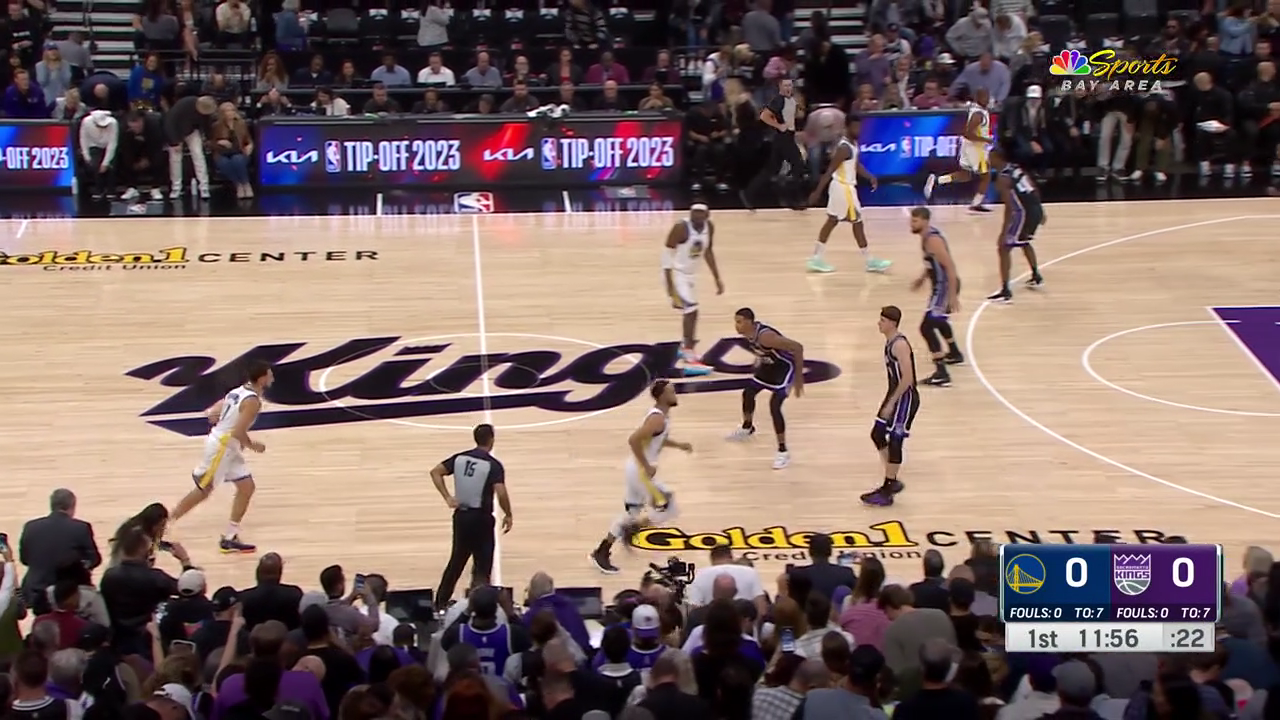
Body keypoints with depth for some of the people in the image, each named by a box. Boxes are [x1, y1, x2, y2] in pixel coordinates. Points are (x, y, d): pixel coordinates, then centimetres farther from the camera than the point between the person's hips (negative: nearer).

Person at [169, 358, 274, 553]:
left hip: (228, 448, 10)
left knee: (246, 488, 9)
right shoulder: (252, 401, -20)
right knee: (202, 491, 1)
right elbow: (238, 433, -24)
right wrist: (253, 445, -9)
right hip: (221, 447, -10)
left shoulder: (239, 392, 9)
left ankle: (230, 539, 13)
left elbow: (214, 412, 11)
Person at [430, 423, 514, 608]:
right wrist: (508, 515, -9)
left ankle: (441, 602, 23)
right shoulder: (493, 465, -13)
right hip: (481, 518, -6)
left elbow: (435, 472, 3)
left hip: (461, 515, 6)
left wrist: (448, 498, 2)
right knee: (482, 566, 5)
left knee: (456, 561, 19)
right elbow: (501, 493, -23)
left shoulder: (460, 458, 3)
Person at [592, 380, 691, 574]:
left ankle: (601, 552, 19)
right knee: (667, 508, -3)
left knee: (632, 512, 15)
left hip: (638, 469, 10)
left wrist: (678, 445, 17)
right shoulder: (658, 418, -21)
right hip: (641, 470, -10)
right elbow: (634, 440, -31)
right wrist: (647, 467, -23)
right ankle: (632, 528, 6)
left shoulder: (661, 414, 10)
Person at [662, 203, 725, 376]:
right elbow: (667, 255, -24)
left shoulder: (709, 227, -5)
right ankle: (691, 361, -19)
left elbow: (708, 251, 10)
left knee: (690, 311, 22)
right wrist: (670, 285, -28)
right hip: (676, 273, -8)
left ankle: (686, 349, 44)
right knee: (692, 311, -18)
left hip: (690, 273, 8)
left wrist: (717, 278, 10)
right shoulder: (681, 228, -26)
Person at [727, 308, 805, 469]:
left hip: (786, 366, -9)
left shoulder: (765, 336, -39)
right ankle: (747, 428, 50)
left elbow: (797, 347, -38)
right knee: (748, 393, 21)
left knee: (774, 406, -19)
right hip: (770, 364, 9)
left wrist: (799, 377, -34)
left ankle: (783, 452, -9)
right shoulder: (747, 333, -12)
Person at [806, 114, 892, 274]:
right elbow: (830, 171, -24)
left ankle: (816, 259, 17)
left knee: (832, 221, 14)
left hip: (843, 186, 10)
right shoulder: (845, 148, -24)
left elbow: (857, 165, 17)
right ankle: (870, 262, 8)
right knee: (857, 222, -1)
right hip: (844, 187, -10)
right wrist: (817, 192, -24)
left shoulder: (853, 144, 7)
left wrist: (870, 177, 3)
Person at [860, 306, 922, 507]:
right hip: (895, 395, 10)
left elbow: (907, 379, -26)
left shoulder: (899, 345, -22)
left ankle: (887, 492, 3)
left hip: (905, 398, -10)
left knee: (894, 441, -4)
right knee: (877, 434, 13)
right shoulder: (890, 341, 9)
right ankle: (892, 482, 23)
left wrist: (891, 403, -23)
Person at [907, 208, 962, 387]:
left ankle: (941, 373, -19)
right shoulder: (927, 235, 7)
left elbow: (950, 266, -27)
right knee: (937, 319, 33)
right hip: (941, 285, 11)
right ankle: (954, 354, 54)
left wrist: (952, 296, -28)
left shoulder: (933, 240, -24)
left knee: (927, 327, -15)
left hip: (944, 287, -11)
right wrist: (922, 278, 20)